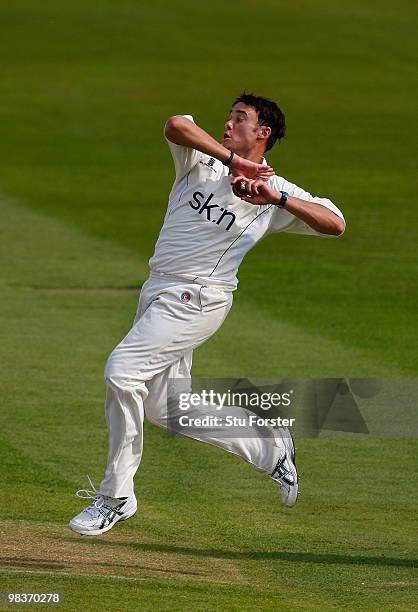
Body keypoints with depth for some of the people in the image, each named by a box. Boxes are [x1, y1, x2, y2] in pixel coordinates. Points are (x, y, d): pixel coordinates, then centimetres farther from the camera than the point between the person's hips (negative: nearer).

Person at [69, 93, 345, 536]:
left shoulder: (277, 193, -3)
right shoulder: (202, 160, 6)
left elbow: (335, 224, -13)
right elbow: (176, 125, -16)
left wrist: (277, 198, -23)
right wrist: (232, 160, -25)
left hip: (195, 299, -7)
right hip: (158, 291, 7)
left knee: (123, 368, -21)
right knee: (164, 408, 11)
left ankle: (116, 496, -13)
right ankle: (269, 448, 26)